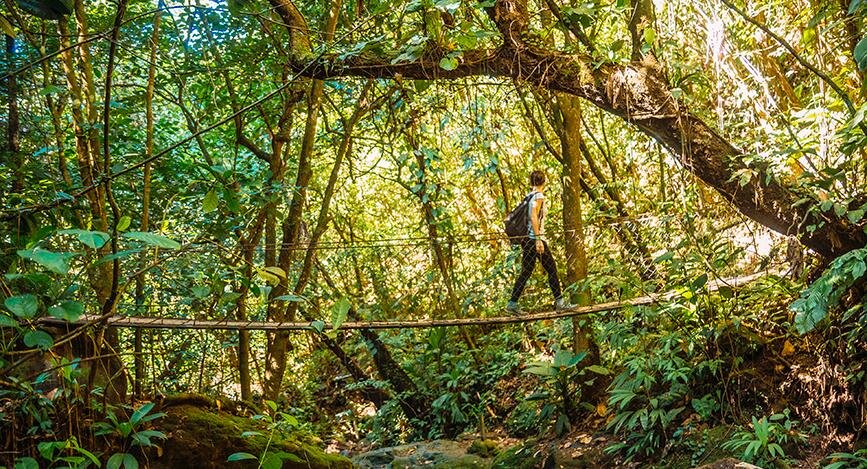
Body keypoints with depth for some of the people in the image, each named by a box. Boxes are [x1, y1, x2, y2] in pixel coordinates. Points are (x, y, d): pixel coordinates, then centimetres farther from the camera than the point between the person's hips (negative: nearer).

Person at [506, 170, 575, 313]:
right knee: (551, 268, 1)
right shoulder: (539, 196, -9)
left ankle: (512, 303, 5)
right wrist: (538, 239, -23)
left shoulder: (529, 196, 14)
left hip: (527, 238, 8)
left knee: (526, 272, 8)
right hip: (535, 237, -8)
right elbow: (533, 217, -20)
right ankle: (559, 301, 5)